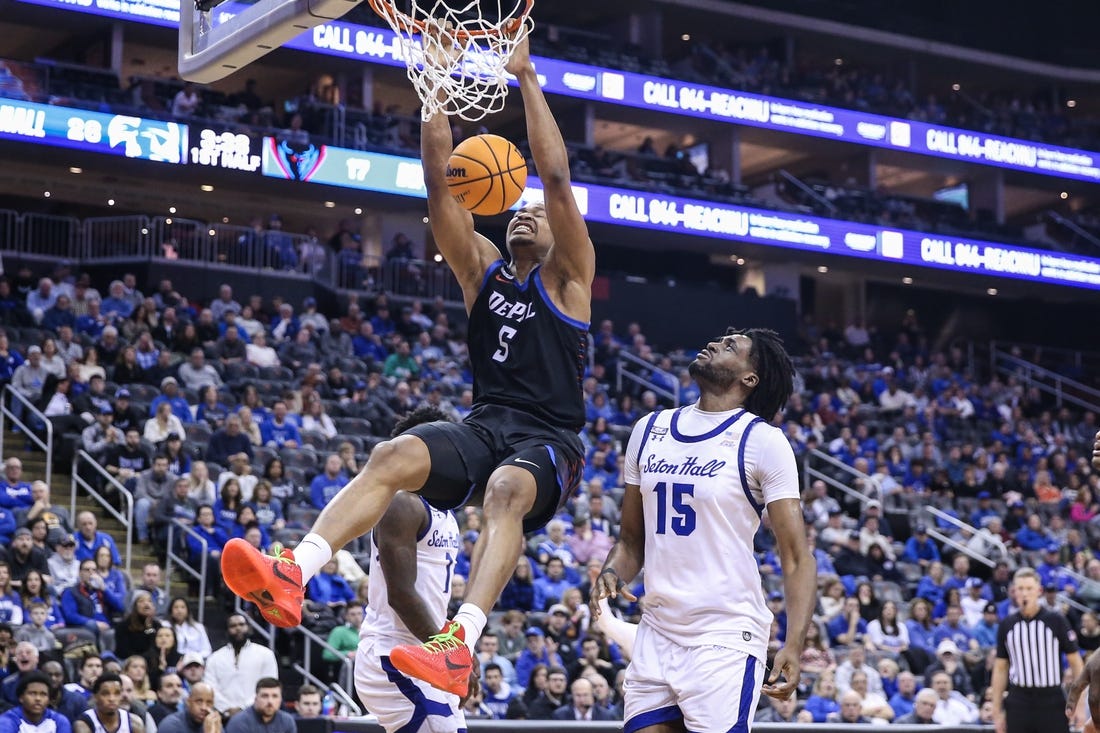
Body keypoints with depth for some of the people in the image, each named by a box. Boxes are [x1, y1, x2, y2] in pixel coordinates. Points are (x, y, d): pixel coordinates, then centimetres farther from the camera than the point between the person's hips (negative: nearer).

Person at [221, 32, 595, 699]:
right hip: (485, 425, 4)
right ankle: (292, 577, -45)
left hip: (549, 440, -4)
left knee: (506, 490, -38)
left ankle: (460, 643, -57)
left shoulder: (568, 279, 11)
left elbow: (557, 178, 0)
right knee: (394, 455, -26)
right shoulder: (482, 270, 22)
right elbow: (440, 183, 13)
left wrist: (527, 79, 0)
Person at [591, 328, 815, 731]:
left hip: (726, 638, -5)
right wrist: (611, 574, -3)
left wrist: (794, 645, -21)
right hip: (655, 634, 6)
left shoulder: (762, 441, -6)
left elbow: (797, 559, -8)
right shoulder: (649, 429, 11)